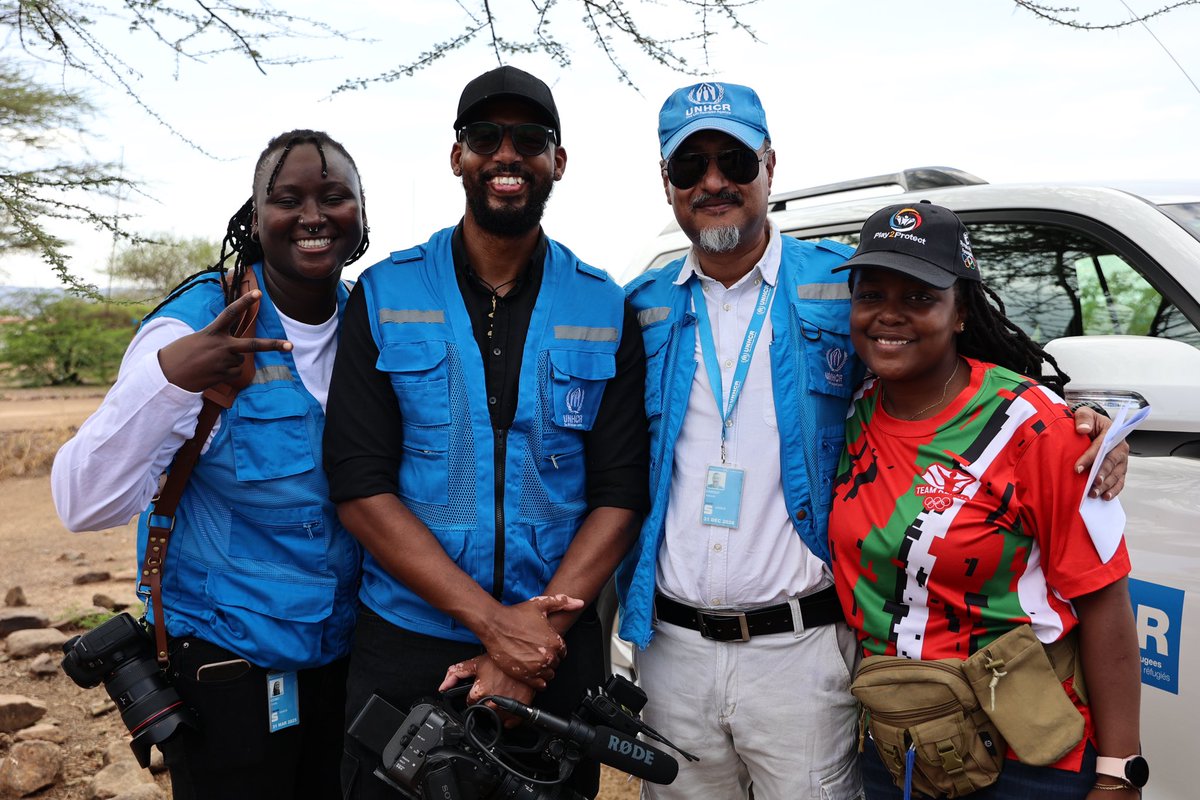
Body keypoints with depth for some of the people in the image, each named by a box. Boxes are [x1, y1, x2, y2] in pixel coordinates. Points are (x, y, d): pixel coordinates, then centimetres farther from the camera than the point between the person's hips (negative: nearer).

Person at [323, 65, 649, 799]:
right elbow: (359, 486, -10)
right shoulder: (384, 296, -4)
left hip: (558, 650, 1)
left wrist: (536, 641, -14)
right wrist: (491, 620, -17)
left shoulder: (607, 312, -1)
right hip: (406, 647, 0)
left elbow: (621, 494, -4)